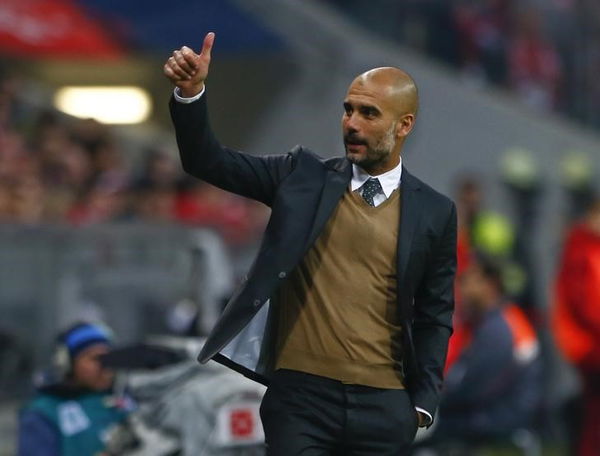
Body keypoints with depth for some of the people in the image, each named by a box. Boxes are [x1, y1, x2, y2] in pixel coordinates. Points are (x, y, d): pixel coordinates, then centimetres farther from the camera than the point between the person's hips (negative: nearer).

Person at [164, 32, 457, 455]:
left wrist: (423, 402, 2)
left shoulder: (434, 212, 6)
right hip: (300, 393, 0)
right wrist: (190, 93, -15)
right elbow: (209, 162, 2)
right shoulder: (303, 175, 7)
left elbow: (435, 316, 10)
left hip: (383, 405, 1)